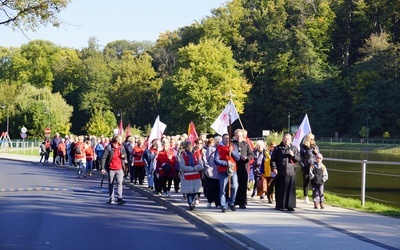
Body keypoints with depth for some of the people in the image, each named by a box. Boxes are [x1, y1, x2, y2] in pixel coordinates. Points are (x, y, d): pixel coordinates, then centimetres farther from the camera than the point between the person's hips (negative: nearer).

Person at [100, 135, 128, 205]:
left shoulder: (121, 147, 3)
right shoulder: (109, 147, -10)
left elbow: (125, 154, 18)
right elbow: (104, 158, -9)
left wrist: (124, 156, -8)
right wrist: (102, 168, -13)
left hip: (119, 168, 2)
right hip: (111, 169, -2)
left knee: (119, 183, -10)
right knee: (111, 184, 9)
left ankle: (119, 198, -14)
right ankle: (111, 199, 18)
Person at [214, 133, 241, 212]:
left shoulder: (233, 146, 12)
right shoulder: (219, 147, 0)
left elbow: (238, 158, 6)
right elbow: (216, 160, -7)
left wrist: (232, 152, -10)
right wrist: (226, 163, -14)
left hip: (233, 170, 3)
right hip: (223, 171, -3)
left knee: (234, 187, -6)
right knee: (223, 189, -4)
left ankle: (231, 203, 15)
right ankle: (224, 206, 4)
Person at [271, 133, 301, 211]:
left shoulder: (294, 149, 12)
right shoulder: (277, 148, 7)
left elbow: (299, 159, 9)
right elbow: (273, 159, 6)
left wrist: (293, 155, -8)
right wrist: (274, 168, -7)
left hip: (290, 173, 1)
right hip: (280, 173, -1)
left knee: (290, 190, -2)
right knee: (280, 190, 3)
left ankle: (290, 206, 3)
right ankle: (279, 205, 13)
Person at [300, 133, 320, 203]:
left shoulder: (315, 146, 10)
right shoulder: (303, 147, -1)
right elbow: (301, 157, 0)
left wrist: (317, 153, -5)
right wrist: (303, 167, -4)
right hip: (306, 167, -2)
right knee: (306, 182, 4)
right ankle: (306, 197, 13)